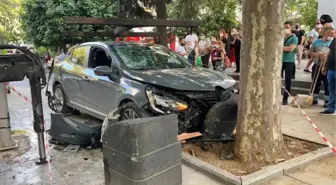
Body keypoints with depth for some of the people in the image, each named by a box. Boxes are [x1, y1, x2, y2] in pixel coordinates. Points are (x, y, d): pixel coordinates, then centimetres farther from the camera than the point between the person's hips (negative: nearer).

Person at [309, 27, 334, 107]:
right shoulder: (317, 42, 7)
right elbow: (311, 53, 8)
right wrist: (317, 54, -10)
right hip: (317, 66, 2)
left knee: (327, 85, 1)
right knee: (316, 84, 12)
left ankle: (327, 101, 10)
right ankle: (315, 99, 25)